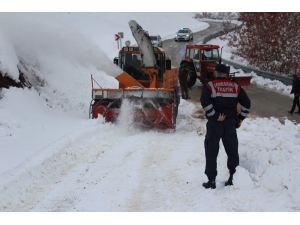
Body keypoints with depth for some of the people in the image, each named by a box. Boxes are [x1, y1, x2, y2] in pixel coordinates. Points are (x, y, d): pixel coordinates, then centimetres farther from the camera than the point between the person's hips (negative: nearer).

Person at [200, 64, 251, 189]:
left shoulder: (210, 86, -4)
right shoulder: (235, 87, 7)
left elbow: (205, 102, -21)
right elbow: (246, 103, 4)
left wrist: (214, 116, -14)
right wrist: (241, 118, 10)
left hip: (215, 123, -3)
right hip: (231, 122, 3)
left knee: (211, 152, 3)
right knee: (232, 151, 13)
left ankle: (211, 180, 1)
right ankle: (233, 177, 16)